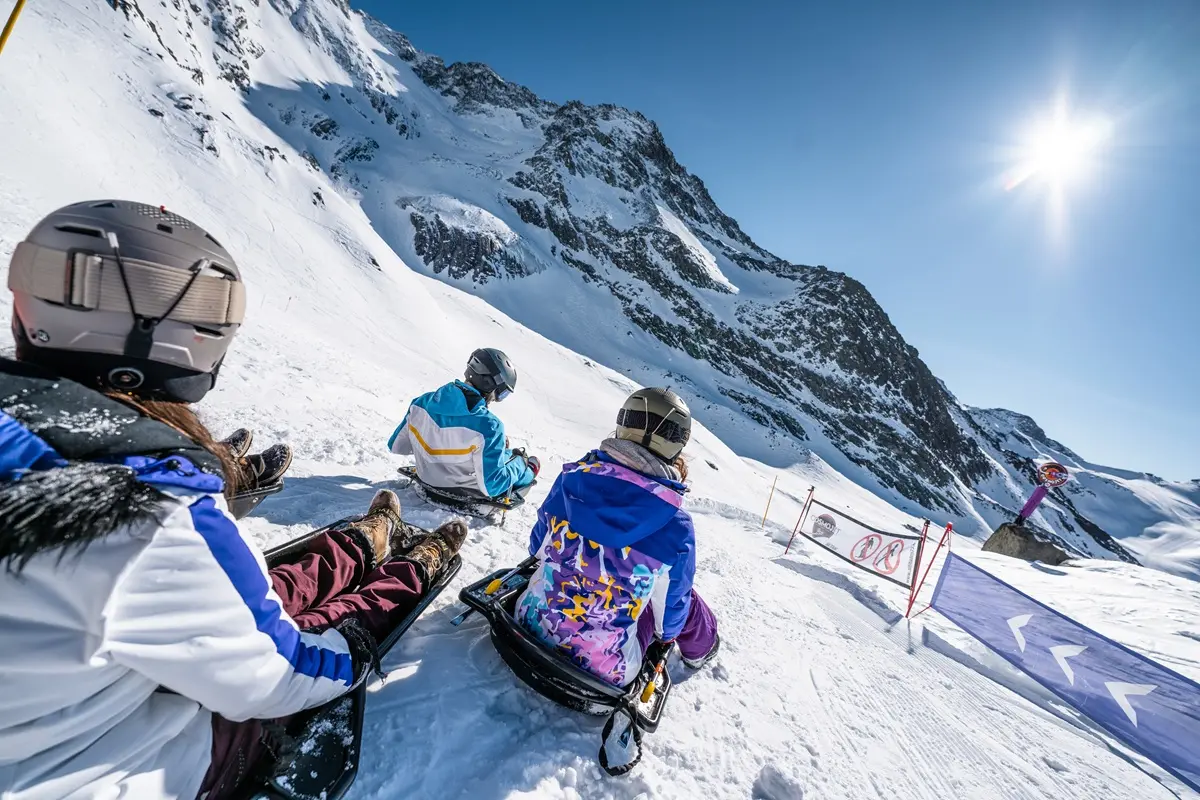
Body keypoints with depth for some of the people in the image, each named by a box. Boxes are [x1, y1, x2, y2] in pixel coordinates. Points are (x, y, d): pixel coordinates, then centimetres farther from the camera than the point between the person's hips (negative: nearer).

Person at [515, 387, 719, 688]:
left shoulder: (573, 476, -14)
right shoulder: (676, 528, -22)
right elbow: (670, 615, -5)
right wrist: (666, 633, 19)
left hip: (533, 623, 4)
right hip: (602, 664, -3)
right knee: (685, 597, 20)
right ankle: (699, 649, 49)